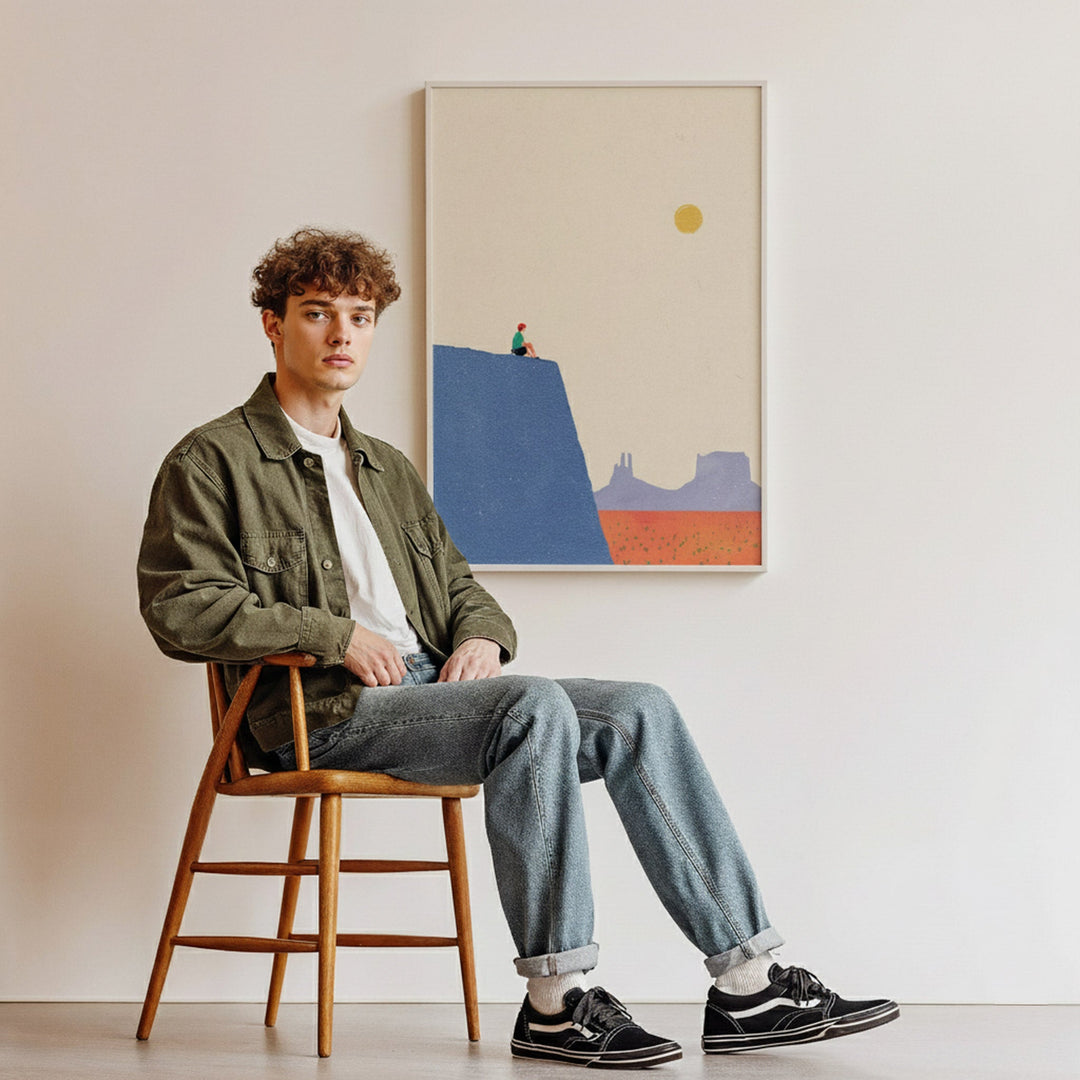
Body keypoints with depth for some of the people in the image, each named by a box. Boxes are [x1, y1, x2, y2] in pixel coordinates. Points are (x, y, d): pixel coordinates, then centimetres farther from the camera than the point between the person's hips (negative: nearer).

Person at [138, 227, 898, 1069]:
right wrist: (336, 634, -15)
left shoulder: (388, 470, 27)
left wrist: (483, 635, 4)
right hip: (330, 715, -7)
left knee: (641, 712, -13)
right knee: (536, 706, -32)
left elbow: (459, 585, 29)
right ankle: (556, 1000, -30)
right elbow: (179, 608, -9)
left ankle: (746, 983, -15)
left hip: (432, 689, 7)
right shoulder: (214, 461, 3)